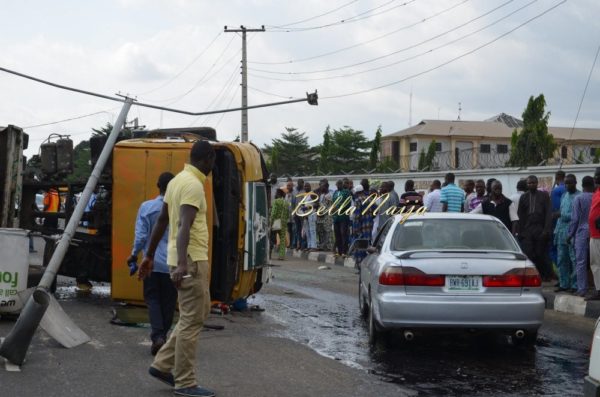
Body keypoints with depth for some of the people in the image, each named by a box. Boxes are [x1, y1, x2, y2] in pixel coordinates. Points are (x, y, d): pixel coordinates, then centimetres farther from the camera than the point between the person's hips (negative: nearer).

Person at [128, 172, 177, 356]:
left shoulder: (147, 207, -7)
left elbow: (141, 235, -6)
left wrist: (134, 255, 9)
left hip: (152, 263, -1)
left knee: (153, 299, 7)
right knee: (168, 302, 13)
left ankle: (157, 336, -10)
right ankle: (163, 335, 21)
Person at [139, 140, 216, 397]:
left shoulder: (177, 180, 13)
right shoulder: (194, 185, -16)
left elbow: (162, 221, 19)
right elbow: (184, 225, -29)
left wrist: (150, 255, 25)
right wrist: (182, 263, -38)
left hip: (187, 260, 10)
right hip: (192, 260, -10)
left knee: (198, 314, 18)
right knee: (191, 321, -2)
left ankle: (163, 365, 20)